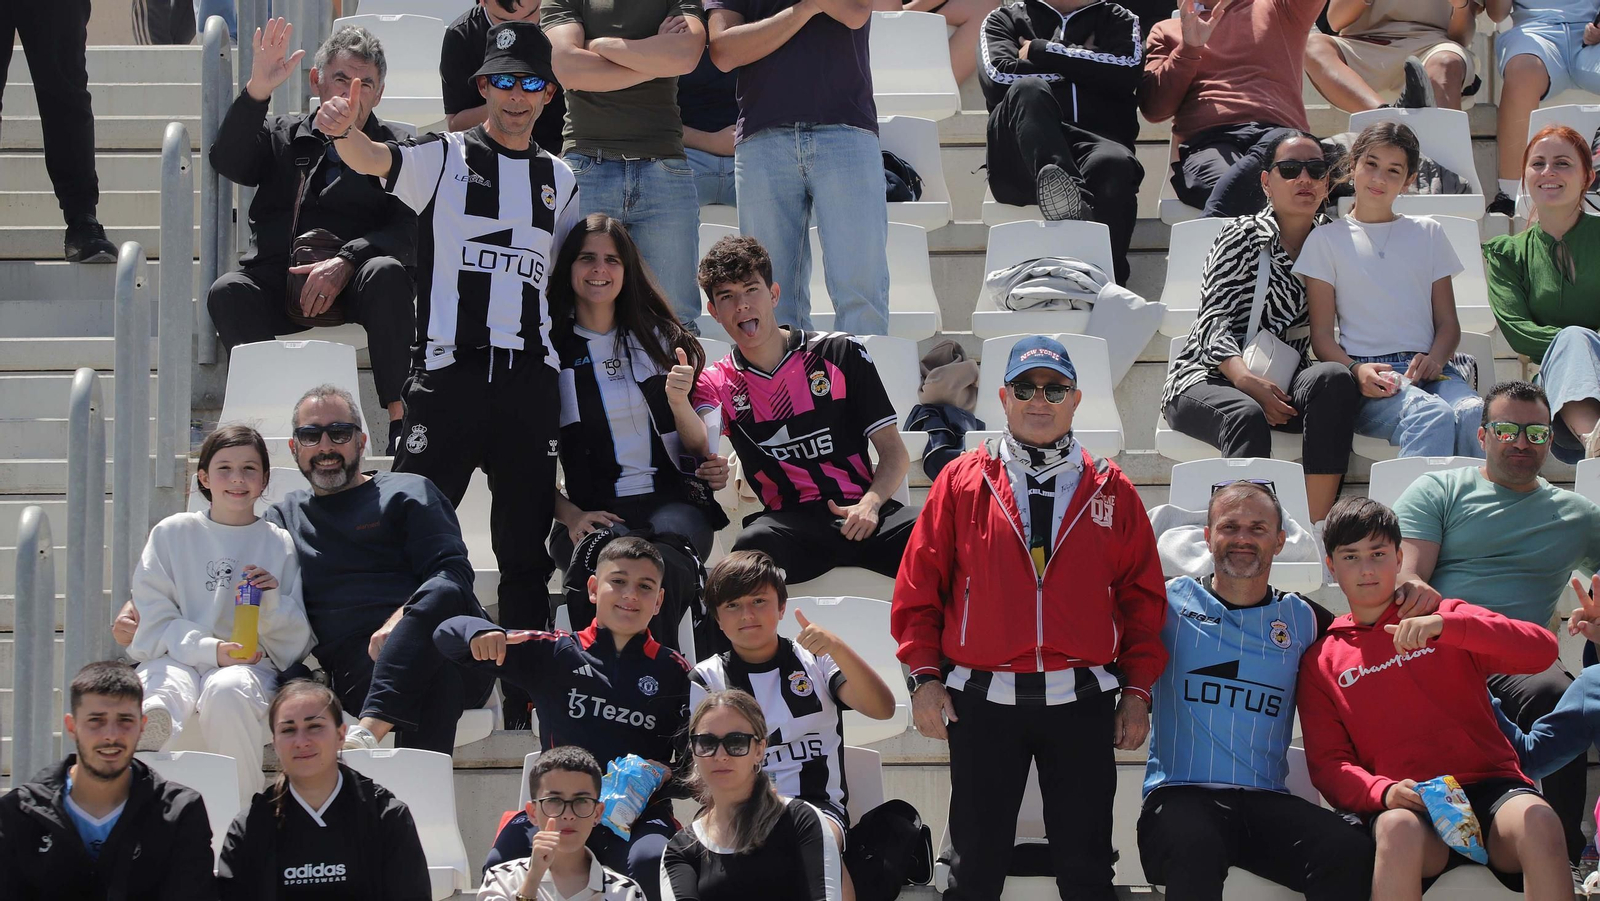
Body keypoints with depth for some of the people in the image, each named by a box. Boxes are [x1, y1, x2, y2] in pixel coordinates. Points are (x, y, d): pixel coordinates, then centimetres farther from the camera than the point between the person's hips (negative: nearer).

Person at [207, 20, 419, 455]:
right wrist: (256, 93, -13)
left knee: (387, 272, -34)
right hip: (277, 283, 2)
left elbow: (409, 231, -2)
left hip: (351, 288, -2)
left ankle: (401, 419, -31)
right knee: (228, 292, -29)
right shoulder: (282, 137, 21)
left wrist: (347, 261, -19)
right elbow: (227, 161, 1)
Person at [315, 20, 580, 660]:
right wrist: (343, 132, -37)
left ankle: (524, 702, 10)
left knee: (527, 553, 5)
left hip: (530, 378, 4)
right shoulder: (444, 158, 4)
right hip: (449, 373, -4)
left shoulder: (559, 181, 17)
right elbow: (375, 161, -15)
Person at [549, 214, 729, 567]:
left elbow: (699, 448, 14)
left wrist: (679, 400, -8)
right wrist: (569, 514, -13)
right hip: (593, 516, -2)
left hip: (672, 502, 2)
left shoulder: (660, 340, 14)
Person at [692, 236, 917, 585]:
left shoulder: (840, 353, 13)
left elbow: (894, 453, 10)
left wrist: (869, 504, -10)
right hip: (787, 520, 0)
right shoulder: (718, 382, 16)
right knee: (754, 544, -39)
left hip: (859, 512, 0)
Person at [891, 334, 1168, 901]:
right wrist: (924, 676, -3)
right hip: (983, 701, 0)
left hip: (1082, 704, 1)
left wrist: (1138, 690, 3)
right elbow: (919, 587, 5)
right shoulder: (962, 483, 5)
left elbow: (1143, 596, 9)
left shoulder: (1111, 491, 8)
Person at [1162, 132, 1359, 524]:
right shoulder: (1242, 237, 3)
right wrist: (1249, 382, -26)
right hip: (1205, 377, -3)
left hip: (1282, 379, 3)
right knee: (1247, 416, -37)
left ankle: (1315, 529, -38)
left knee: (1333, 379, -30)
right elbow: (1214, 326, -7)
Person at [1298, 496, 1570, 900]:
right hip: (1407, 804, 0)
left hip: (1488, 782, 0)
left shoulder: (1447, 617, 15)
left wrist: (1444, 625, -15)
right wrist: (1383, 792, -12)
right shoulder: (1321, 661, 18)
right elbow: (1327, 762, 11)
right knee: (1399, 829, -39)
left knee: (1537, 822, -35)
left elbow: (1542, 649, -1)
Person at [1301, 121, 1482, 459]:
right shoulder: (1327, 239, 14)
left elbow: (1448, 323, 19)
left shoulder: (1428, 234, 24)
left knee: (1472, 414, -36)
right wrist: (1356, 371, -14)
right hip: (1367, 374, -3)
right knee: (1432, 416, -39)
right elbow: (1322, 336, 8)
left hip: (1429, 370, 3)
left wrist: (1434, 359, -6)